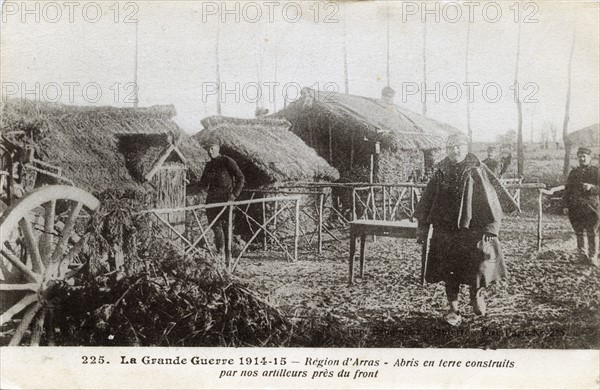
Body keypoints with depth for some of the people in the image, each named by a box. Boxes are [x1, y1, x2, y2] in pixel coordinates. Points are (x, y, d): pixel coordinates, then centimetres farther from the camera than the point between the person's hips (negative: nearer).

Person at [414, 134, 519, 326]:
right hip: (446, 230, 2)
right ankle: (453, 309, 14)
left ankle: (478, 292, 23)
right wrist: (422, 225, 6)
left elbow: (489, 198, -4)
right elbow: (428, 199, 10)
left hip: (473, 229, -2)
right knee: (450, 271, 4)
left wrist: (491, 226, -11)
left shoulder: (476, 171, -2)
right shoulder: (441, 173, 5)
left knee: (480, 262, -9)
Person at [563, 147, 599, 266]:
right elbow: (567, 189, 18)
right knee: (579, 233, 8)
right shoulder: (573, 173, 14)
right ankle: (582, 255, 19)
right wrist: (566, 204, 7)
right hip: (575, 208, 3)